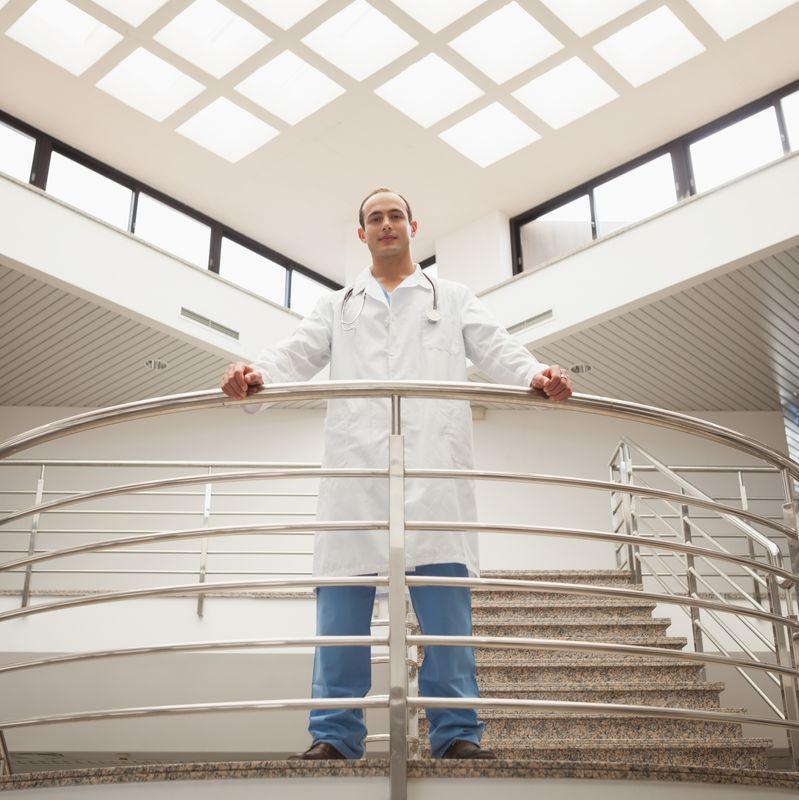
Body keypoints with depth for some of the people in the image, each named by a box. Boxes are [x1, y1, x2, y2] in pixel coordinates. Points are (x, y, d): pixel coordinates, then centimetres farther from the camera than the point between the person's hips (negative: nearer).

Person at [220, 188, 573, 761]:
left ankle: (458, 734, -4)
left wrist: (537, 375, -15)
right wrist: (256, 375, -15)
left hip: (434, 471, -1)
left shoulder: (453, 299, 22)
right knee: (343, 605, -3)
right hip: (355, 472, 1)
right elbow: (299, 354, 9)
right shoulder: (338, 307, 24)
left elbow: (498, 350, 8)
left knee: (446, 605, -7)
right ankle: (334, 736, 0)